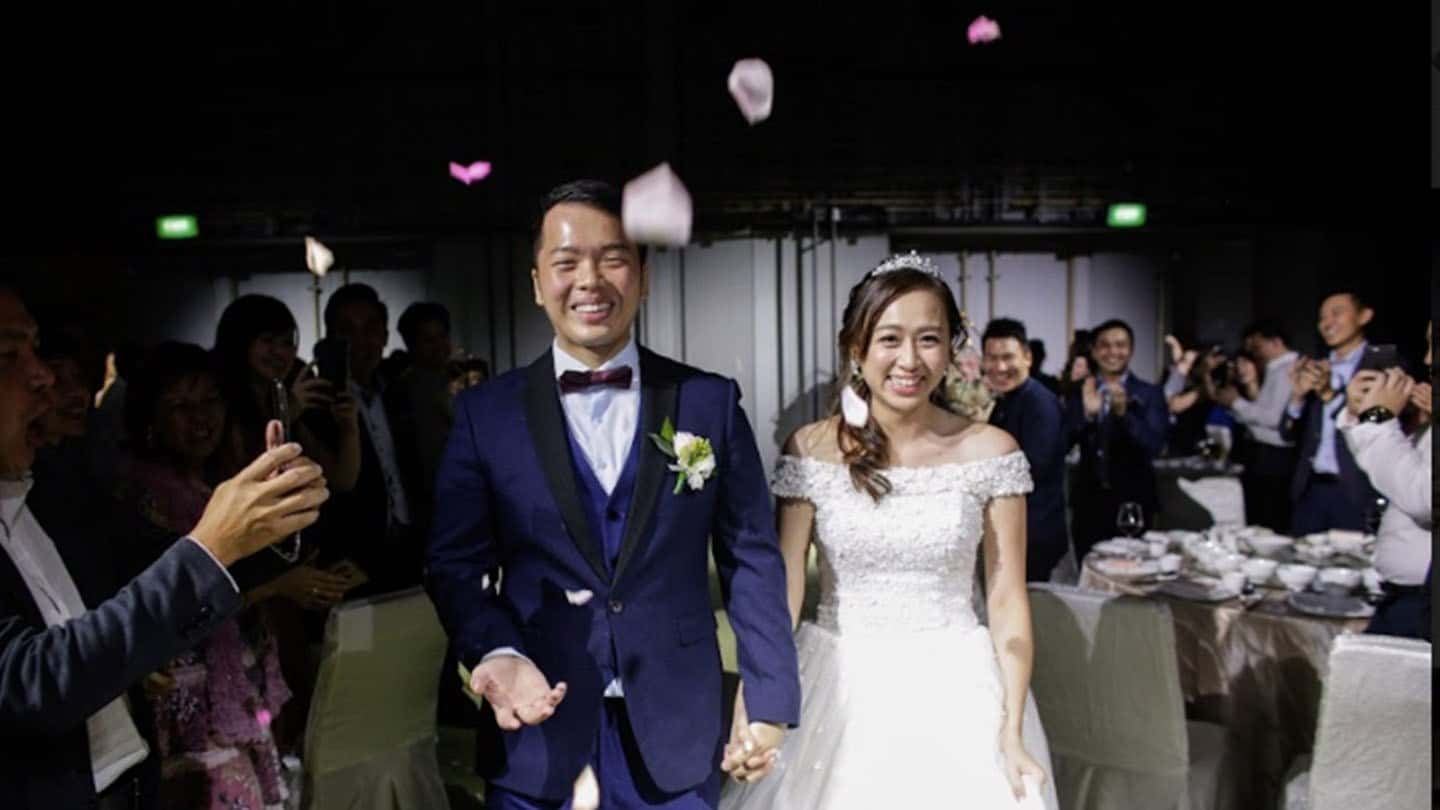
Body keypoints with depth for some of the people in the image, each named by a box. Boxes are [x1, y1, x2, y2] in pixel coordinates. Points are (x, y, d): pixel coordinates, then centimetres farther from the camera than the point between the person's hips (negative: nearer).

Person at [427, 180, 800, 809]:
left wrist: (768, 697, 0)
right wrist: (498, 655, -18)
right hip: (538, 736, 0)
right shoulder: (485, 413, -1)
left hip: (677, 737, 1)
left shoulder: (711, 402, 0)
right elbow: (456, 565, -1)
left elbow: (752, 558, 1)